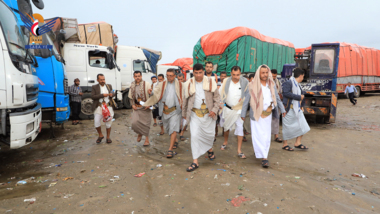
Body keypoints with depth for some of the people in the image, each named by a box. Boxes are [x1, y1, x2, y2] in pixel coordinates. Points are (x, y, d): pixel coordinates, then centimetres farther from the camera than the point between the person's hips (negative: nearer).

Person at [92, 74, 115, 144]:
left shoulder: (109, 86, 14)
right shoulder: (94, 87, 5)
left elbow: (112, 93, 24)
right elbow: (92, 96, -5)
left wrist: (111, 94, -1)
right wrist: (102, 95, -13)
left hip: (108, 106, 2)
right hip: (99, 107, -2)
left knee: (108, 121, 4)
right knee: (96, 121, -12)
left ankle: (108, 137, 19)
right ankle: (100, 135, 11)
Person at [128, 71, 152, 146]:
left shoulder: (146, 84, -7)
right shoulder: (132, 85, 7)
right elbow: (130, 96, 17)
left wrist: (149, 104, -16)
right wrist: (133, 105, 5)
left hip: (145, 108, -3)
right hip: (136, 107, 3)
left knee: (146, 123, 2)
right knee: (134, 122, -10)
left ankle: (147, 139, 19)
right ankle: (140, 133, 22)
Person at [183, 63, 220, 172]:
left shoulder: (211, 82, 0)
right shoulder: (188, 84, 2)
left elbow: (217, 97, 4)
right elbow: (185, 100, 11)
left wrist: (214, 110, -9)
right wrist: (184, 113, 16)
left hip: (208, 113, 0)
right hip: (195, 114, 0)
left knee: (209, 134, 9)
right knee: (194, 136, -5)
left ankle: (210, 149, 44)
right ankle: (195, 162, 2)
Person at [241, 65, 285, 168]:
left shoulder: (271, 85, 6)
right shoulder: (252, 85, -7)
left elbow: (277, 98, 14)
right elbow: (246, 101, -3)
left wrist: (282, 110, 11)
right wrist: (243, 114, -2)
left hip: (268, 114, 5)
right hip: (256, 114, -4)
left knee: (266, 135, 9)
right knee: (258, 135, -6)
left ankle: (258, 151, 27)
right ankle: (264, 157, -3)